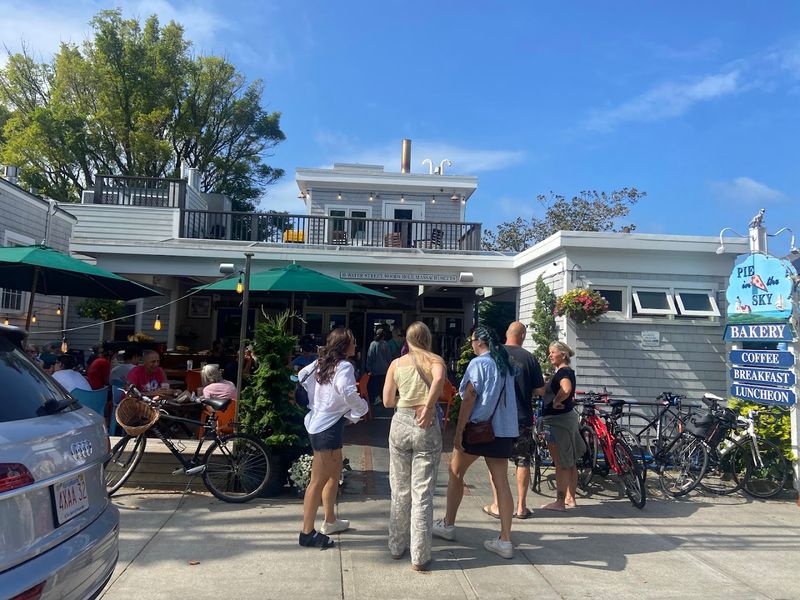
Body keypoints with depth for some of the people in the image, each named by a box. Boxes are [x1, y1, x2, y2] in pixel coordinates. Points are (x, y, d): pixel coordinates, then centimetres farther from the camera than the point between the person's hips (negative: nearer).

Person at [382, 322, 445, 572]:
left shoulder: (397, 363, 7)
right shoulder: (435, 360, 1)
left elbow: (387, 401, 8)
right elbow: (439, 379, -23)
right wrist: (429, 408, -15)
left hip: (400, 424, 2)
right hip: (427, 427, -2)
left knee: (400, 491, 17)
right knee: (422, 494, 5)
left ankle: (397, 547, 30)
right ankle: (419, 557, 11)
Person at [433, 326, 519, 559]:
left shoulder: (478, 363, -11)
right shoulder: (506, 364, 10)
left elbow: (469, 399, -15)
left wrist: (458, 432, -14)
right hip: (504, 430, 6)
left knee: (456, 472, 13)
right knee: (502, 483, 4)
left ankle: (448, 525, 24)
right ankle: (505, 540, 4)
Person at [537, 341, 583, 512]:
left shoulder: (564, 372, -16)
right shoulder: (562, 372, 16)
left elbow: (566, 389, -36)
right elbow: (544, 391, 18)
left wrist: (555, 402, -22)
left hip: (559, 421, -10)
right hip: (564, 419, 10)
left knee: (561, 464, -4)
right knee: (569, 463, 15)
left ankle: (560, 501, 3)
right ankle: (570, 499, 24)